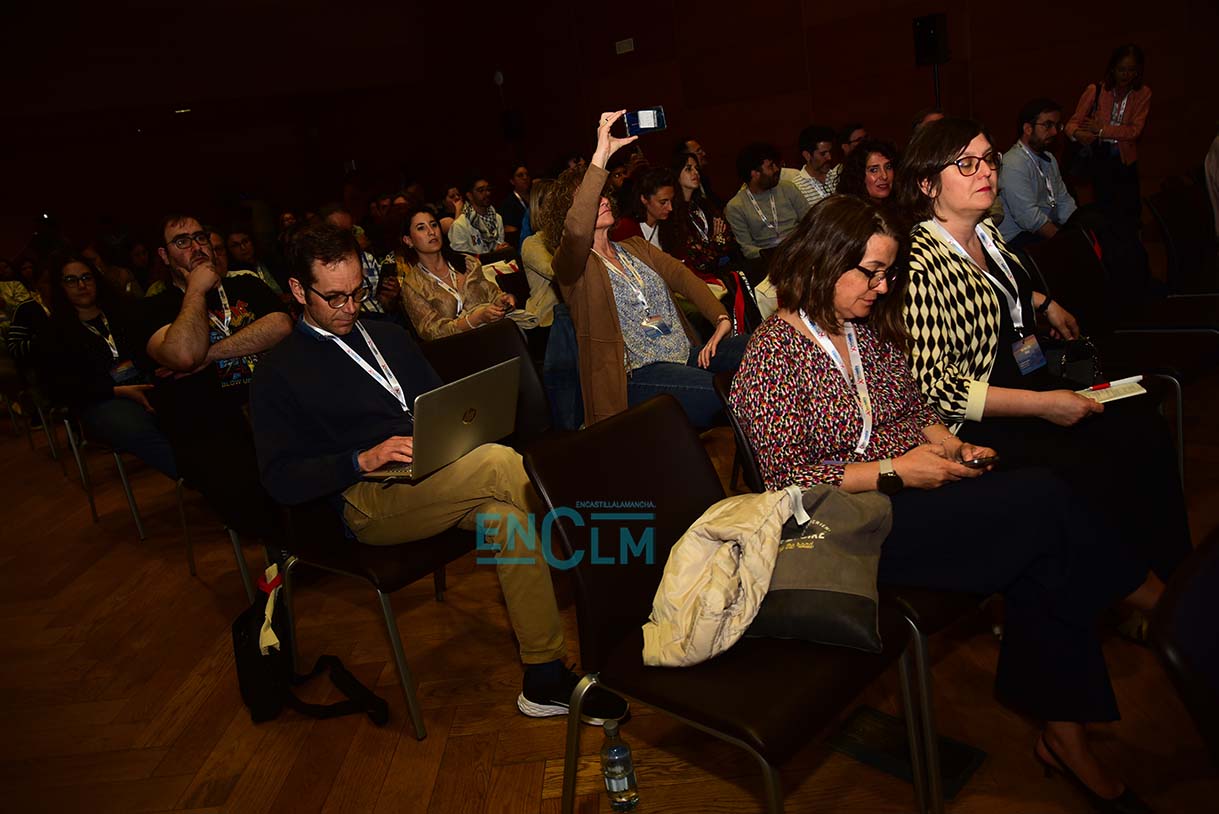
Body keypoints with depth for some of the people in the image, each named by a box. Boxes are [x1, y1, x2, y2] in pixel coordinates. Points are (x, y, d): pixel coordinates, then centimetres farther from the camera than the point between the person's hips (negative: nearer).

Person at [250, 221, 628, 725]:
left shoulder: (388, 337, 23)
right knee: (497, 461, -29)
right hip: (367, 502, -5)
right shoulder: (279, 373, 6)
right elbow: (280, 480, -3)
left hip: (436, 484, 6)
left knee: (508, 519, -28)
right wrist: (364, 459, -17)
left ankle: (545, 680, -19)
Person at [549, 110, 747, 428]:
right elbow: (576, 231, -26)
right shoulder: (572, 266, -1)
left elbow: (682, 276, 10)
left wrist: (721, 318, -8)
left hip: (688, 353, 7)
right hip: (637, 375, -7)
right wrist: (601, 156, -27)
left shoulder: (636, 247, 22)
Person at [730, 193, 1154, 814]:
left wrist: (952, 446, 1)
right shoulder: (774, 354, -10)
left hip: (915, 493, 7)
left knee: (1039, 555, -22)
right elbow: (787, 480, -14)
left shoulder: (872, 329, 12)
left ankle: (1063, 732, -10)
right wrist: (894, 471, -18)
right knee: (1043, 500, -21)